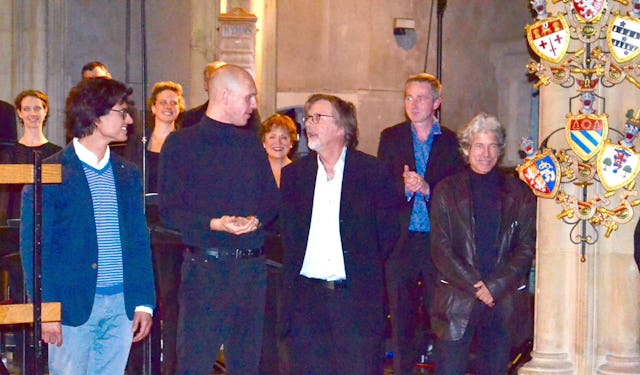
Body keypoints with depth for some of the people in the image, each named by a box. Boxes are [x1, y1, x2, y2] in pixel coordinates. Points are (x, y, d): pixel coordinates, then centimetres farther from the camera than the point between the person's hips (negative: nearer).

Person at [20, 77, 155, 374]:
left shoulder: (128, 174, 12)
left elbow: (139, 242, 13)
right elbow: (34, 248, -5)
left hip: (122, 305, 4)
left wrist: (144, 302, 6)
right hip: (73, 305, -4)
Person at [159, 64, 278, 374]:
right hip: (205, 267, -5)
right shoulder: (181, 144, -2)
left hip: (252, 267, 5)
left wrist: (257, 220, -6)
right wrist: (214, 224, -22)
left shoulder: (251, 143, 15)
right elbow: (169, 211, -8)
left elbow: (271, 200, 16)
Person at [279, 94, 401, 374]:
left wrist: (366, 269, 5)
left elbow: (389, 231, 5)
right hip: (306, 297, 3)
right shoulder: (293, 174, 10)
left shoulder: (373, 172, 1)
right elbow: (286, 231, 13)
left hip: (357, 296, -2)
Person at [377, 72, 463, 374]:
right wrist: (404, 187, -16)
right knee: (401, 315, 4)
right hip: (401, 241, 1)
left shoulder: (452, 142, 6)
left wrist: (427, 188, -16)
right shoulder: (391, 138, 10)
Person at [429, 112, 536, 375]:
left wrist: (495, 287, -10)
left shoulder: (519, 193, 8)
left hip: (504, 302, 2)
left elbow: (526, 248, 3)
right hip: (457, 301, -1)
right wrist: (476, 286, -11)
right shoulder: (447, 191, 5)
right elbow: (440, 249, -1)